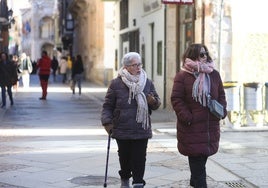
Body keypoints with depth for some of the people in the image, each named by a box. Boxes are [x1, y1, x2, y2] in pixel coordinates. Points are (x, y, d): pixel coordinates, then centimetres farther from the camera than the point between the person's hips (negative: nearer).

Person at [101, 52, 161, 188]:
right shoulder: (116, 84, -3)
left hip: (141, 129, 1)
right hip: (122, 129, -1)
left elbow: (156, 104, 12)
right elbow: (108, 105, 2)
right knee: (124, 156, 13)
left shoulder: (147, 83, 5)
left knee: (139, 158, -2)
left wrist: (154, 102, -11)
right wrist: (107, 122, -8)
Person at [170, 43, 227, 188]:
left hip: (211, 126, 5)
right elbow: (176, 99, -9)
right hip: (191, 127, -5)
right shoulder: (182, 76, -6)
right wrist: (187, 117, -17)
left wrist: (221, 110, -2)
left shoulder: (214, 74, 10)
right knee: (197, 161, -5)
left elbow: (221, 95, 15)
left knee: (203, 156, 15)